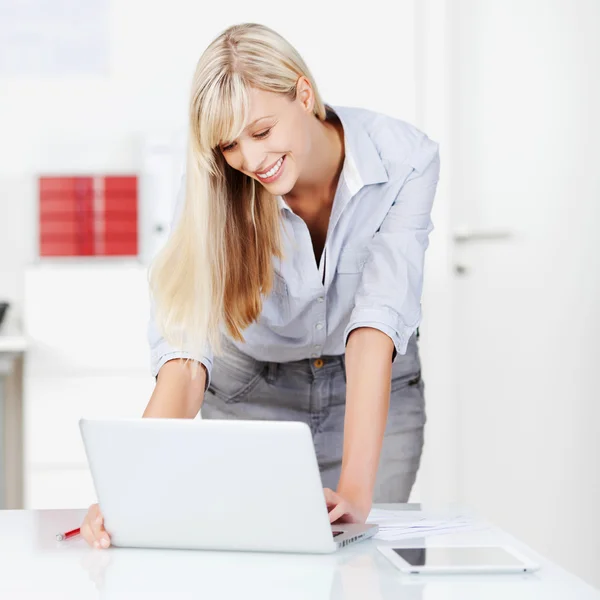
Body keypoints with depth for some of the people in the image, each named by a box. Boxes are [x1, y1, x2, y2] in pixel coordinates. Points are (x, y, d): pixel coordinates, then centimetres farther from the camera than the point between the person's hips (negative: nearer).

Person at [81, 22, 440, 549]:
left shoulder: (405, 160, -26)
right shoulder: (214, 188, -24)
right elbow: (186, 349, -33)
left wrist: (357, 489, -45)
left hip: (373, 389, 0)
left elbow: (378, 320, -35)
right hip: (249, 392, 1)